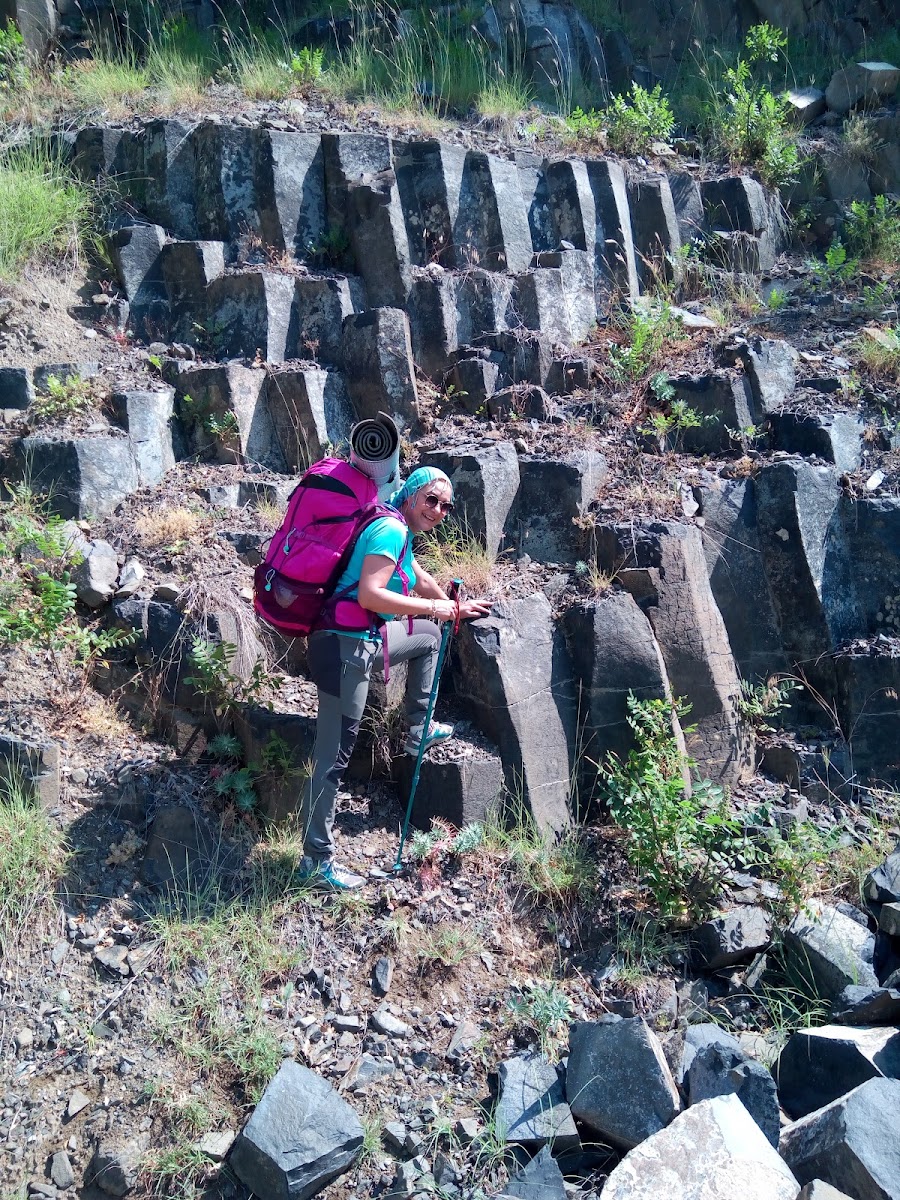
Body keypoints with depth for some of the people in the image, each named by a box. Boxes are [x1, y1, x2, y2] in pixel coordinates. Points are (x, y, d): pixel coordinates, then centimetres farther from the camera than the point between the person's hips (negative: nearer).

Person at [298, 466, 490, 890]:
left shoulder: (399, 532, 15)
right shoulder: (391, 530, -15)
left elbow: (420, 579, 32)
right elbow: (369, 595, -26)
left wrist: (455, 607, 42)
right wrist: (435, 607, -19)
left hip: (366, 639, 10)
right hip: (344, 647, -10)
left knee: (430, 636, 29)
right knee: (334, 755, -6)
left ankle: (419, 731, 38)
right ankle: (316, 861, 2)